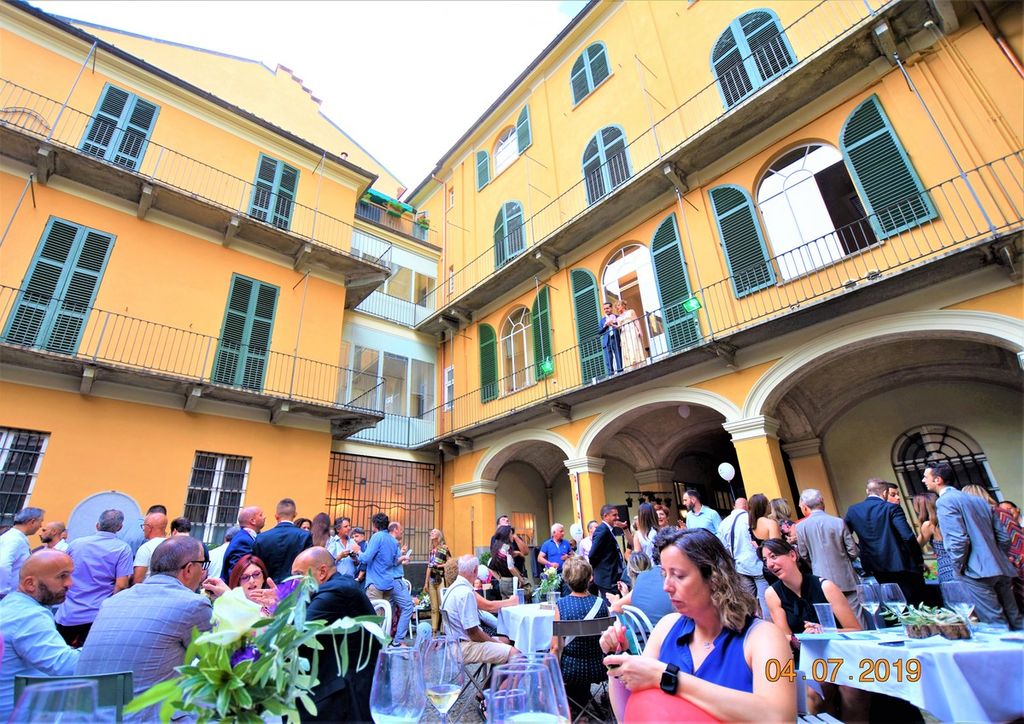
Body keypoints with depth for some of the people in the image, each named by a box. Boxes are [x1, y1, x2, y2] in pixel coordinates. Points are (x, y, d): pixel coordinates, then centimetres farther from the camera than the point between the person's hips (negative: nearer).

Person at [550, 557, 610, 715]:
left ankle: (575, 708, 45)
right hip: (598, 669, 2)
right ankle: (582, 701, 52)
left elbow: (556, 646, -13)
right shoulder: (601, 603, -12)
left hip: (571, 670, -2)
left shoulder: (561, 605, -16)